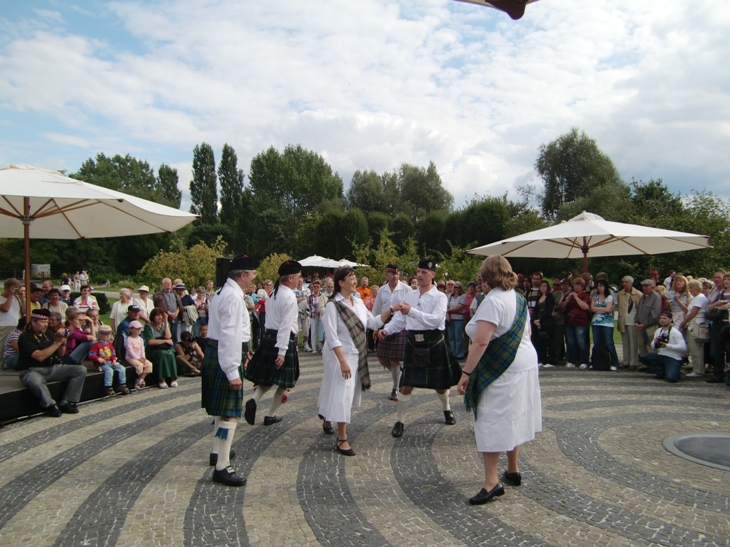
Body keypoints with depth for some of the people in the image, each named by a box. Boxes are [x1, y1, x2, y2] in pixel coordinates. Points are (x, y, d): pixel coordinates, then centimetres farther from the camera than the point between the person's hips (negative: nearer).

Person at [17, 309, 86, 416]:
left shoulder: (47, 335, 13)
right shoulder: (25, 337, -9)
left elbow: (60, 354, 17)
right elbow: (40, 356, -22)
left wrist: (63, 341, -3)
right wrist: (57, 342, -18)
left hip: (52, 368, 7)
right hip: (32, 371, -7)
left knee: (81, 370, -9)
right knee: (35, 381, -43)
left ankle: (65, 403, -11)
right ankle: (50, 405, -15)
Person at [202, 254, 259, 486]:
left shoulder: (223, 293, 13)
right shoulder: (233, 297, -19)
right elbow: (230, 335, -25)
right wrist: (232, 371, -25)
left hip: (214, 352, 11)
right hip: (225, 356, -11)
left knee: (221, 408, 24)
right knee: (230, 412, -6)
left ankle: (218, 452, 40)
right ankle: (222, 467, -1)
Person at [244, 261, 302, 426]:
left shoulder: (273, 293, 12)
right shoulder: (289, 297, -15)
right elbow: (286, 325, -20)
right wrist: (282, 351, -22)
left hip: (268, 338, 8)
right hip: (283, 340, -8)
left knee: (267, 378, 17)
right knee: (284, 382, 7)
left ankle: (254, 400, -7)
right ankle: (271, 415, 13)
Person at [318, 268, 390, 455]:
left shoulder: (359, 302, 5)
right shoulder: (333, 305, -15)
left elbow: (373, 323, 13)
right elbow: (331, 337, -19)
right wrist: (343, 361, -25)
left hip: (357, 356, 7)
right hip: (340, 355, -7)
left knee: (351, 393, 16)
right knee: (342, 394, -7)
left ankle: (327, 418, 39)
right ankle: (342, 439, 2)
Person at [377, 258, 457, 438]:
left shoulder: (439, 297, -8)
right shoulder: (410, 296, 6)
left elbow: (436, 320, -24)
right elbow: (400, 319, 5)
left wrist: (412, 311, -31)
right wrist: (387, 330, -13)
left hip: (434, 345, -2)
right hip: (413, 344, 3)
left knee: (440, 384, 15)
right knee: (406, 385, 0)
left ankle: (447, 409, 46)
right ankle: (400, 421, 15)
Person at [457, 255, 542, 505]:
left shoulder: (493, 301, -18)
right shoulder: (519, 298, 8)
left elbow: (481, 342, -25)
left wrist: (466, 373, -23)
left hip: (501, 370, -9)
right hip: (525, 362, 9)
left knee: (492, 421, -5)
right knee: (512, 418, 19)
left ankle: (492, 481, -5)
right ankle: (513, 470, 32)